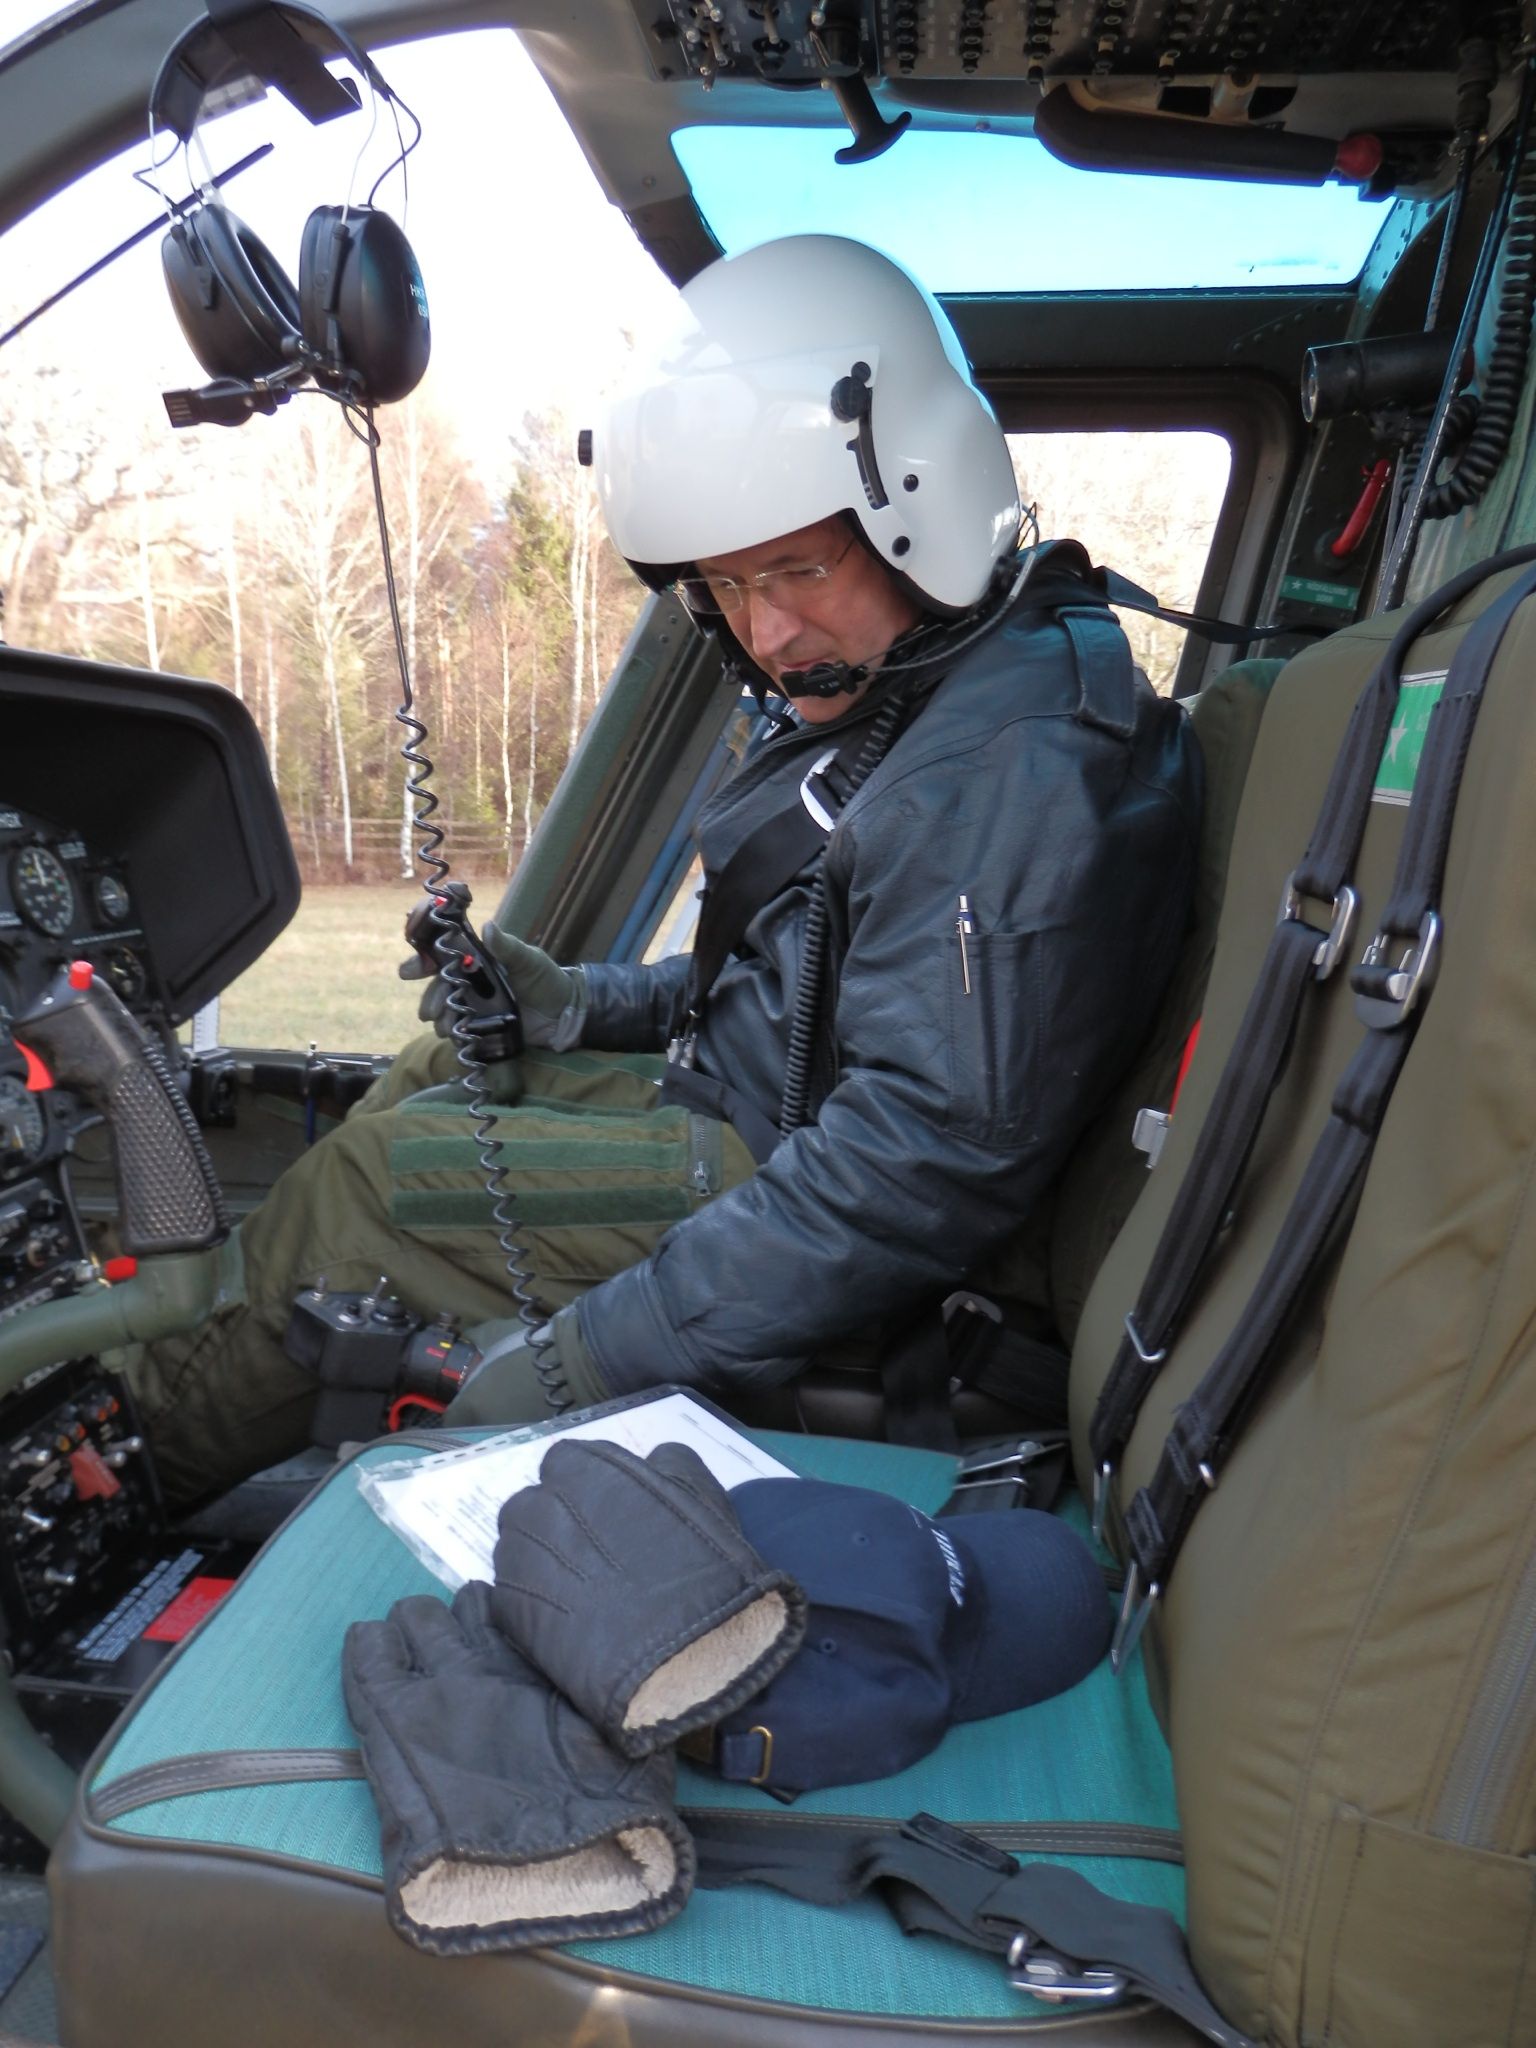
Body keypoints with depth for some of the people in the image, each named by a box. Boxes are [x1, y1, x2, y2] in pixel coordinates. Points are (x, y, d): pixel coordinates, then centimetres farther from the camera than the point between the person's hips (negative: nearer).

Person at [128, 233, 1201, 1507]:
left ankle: (151, 1458, 18)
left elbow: (930, 1162, -31)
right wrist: (589, 1004, 3)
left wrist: (598, 1356, -27)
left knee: (376, 1165, -5)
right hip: (766, 1104, 10)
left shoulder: (1013, 775, -27)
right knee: (447, 1069, 14)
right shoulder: (893, 699, 6)